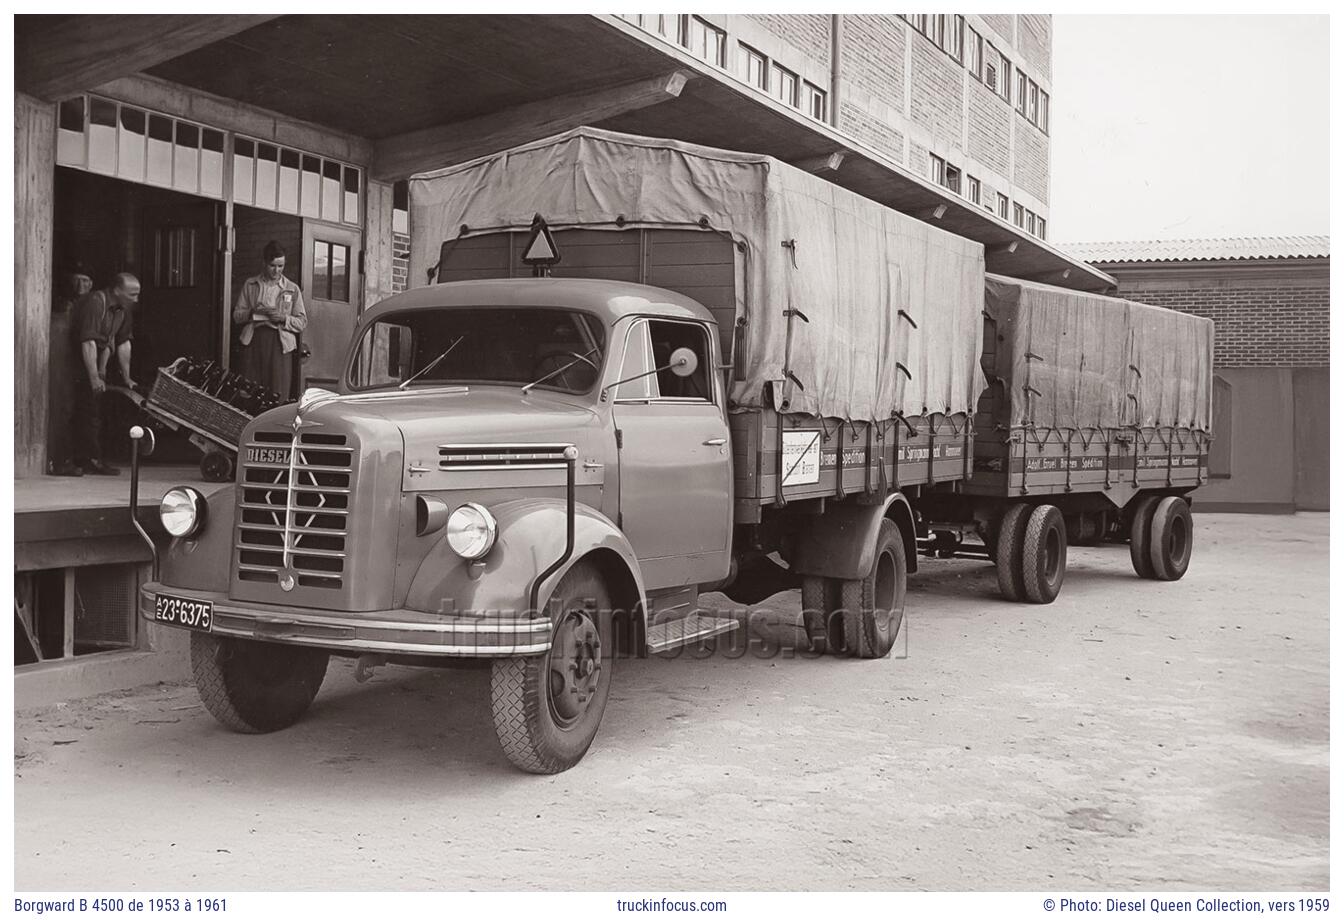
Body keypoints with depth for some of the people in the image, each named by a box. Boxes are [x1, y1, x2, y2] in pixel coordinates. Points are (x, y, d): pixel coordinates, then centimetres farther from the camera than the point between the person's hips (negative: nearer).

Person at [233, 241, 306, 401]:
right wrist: (253, 312, -7)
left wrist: (284, 318, -10)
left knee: (278, 396, -7)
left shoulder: (292, 289, 10)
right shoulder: (250, 285, 13)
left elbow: (302, 322, 8)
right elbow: (236, 315, 12)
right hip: (253, 341, 1)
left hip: (280, 342, -1)